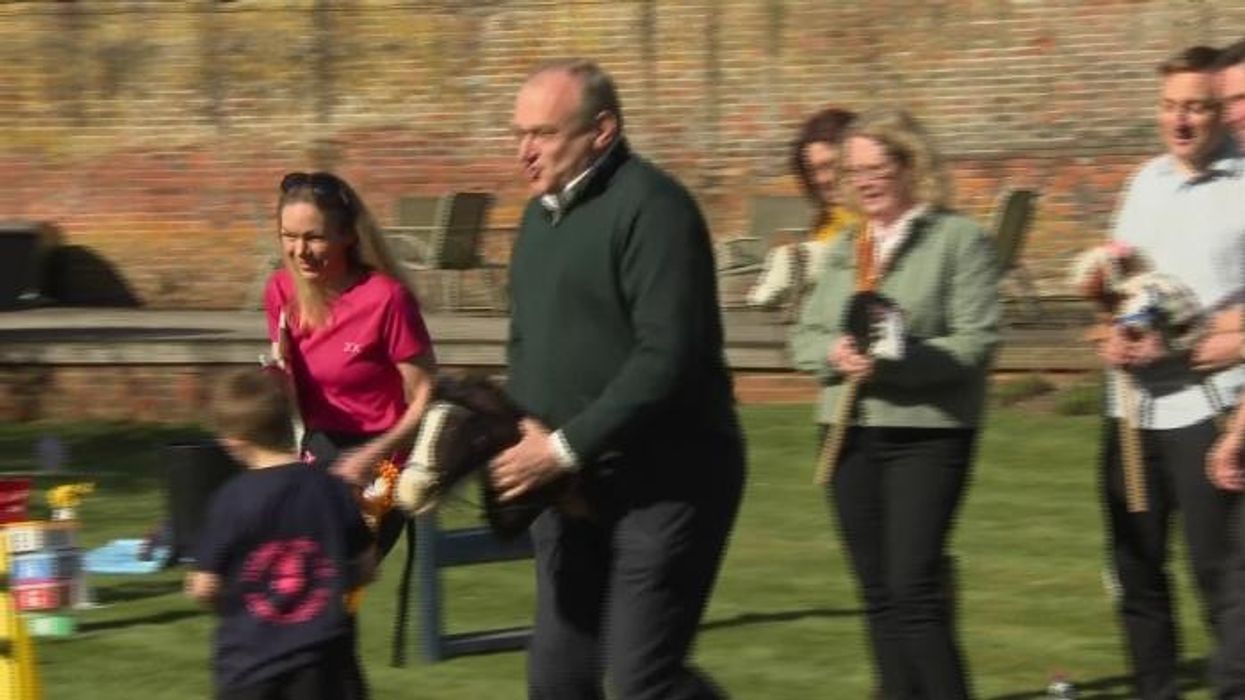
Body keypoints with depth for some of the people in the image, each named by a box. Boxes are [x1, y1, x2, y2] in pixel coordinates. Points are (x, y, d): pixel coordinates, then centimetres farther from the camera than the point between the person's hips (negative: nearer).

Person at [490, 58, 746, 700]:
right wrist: (529, 424, 2)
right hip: (572, 482, 9)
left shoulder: (652, 209, -15)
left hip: (664, 478, -9)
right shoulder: (541, 214, 14)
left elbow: (667, 357, -23)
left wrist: (567, 447, -21)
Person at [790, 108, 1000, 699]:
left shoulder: (959, 240, -3)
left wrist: (896, 361, -23)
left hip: (927, 433, -6)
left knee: (914, 588, -14)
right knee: (878, 593, 8)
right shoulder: (845, 248, 17)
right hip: (850, 434, 6)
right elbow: (805, 337, 13)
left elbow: (978, 340, -12)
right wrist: (835, 354, -10)